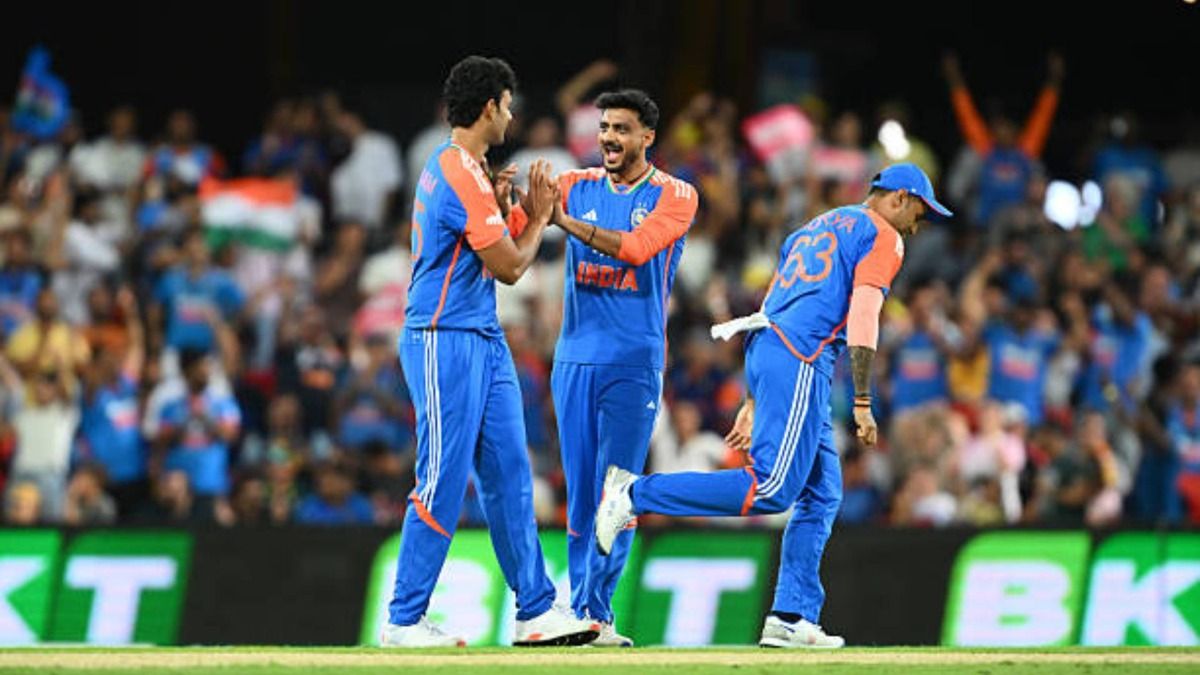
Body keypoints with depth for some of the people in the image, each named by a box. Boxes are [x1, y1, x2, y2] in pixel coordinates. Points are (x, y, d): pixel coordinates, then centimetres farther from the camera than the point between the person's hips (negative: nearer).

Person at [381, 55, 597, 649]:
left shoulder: (451, 167, 15)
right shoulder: (462, 174, -17)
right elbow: (510, 266, -14)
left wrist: (501, 208, 10)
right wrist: (538, 214, 1)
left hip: (483, 339, 10)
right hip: (445, 343, -10)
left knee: (509, 478, 8)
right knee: (443, 484, -7)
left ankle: (536, 611, 10)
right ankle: (403, 621, -2)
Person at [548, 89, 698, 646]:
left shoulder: (675, 196, 0)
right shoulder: (576, 186, 10)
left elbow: (635, 247, -18)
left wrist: (565, 221, -26)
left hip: (634, 362, -3)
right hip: (575, 356, 3)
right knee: (579, 489, 4)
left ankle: (597, 612, -4)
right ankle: (579, 610, 8)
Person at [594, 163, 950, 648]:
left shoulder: (814, 229, 30)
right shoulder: (881, 237, 3)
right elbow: (861, 320, -10)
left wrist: (752, 403, 26)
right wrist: (862, 403, -13)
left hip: (762, 353, 9)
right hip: (798, 360, -9)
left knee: (823, 494, 10)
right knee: (772, 489, -16)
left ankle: (792, 619, 4)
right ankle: (637, 494, -19)